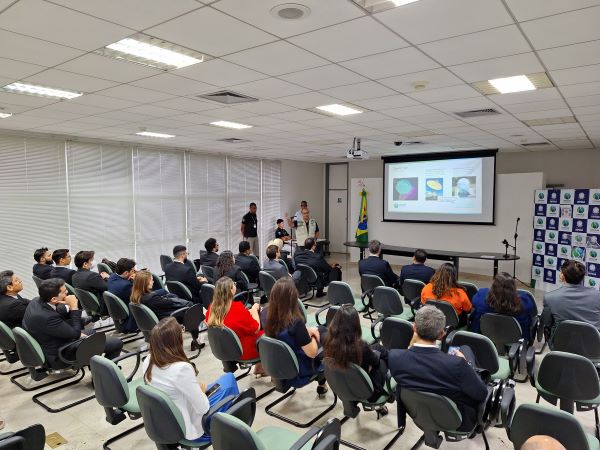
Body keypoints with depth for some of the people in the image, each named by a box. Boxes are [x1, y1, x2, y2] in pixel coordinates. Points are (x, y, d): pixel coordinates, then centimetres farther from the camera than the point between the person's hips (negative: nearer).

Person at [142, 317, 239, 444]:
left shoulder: (147, 363, -10)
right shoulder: (181, 368, -32)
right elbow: (203, 408, -23)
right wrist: (201, 390, -4)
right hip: (190, 429, -7)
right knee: (228, 378, 9)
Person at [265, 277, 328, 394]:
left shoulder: (268, 316, -14)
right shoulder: (295, 322, -34)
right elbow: (312, 353, -23)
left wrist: (307, 330, -5)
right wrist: (311, 333, -7)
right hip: (298, 373, -6)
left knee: (322, 330, 18)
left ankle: (321, 377, 32)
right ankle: (322, 383, 35)